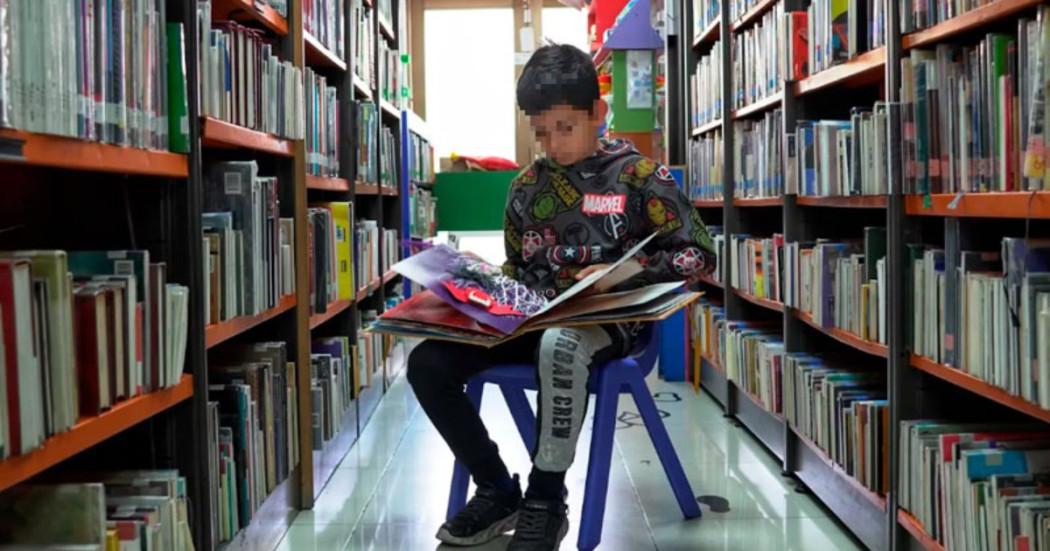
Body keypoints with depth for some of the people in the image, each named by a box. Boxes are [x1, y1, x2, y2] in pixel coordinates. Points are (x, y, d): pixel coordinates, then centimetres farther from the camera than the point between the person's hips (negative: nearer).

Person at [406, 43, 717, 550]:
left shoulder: (639, 176, 0)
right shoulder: (526, 187, 13)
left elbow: (698, 255, -3)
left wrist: (622, 275, -16)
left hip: (608, 320, -5)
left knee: (559, 345, -43)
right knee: (427, 362, -17)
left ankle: (546, 501, -25)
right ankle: (497, 491, -3)